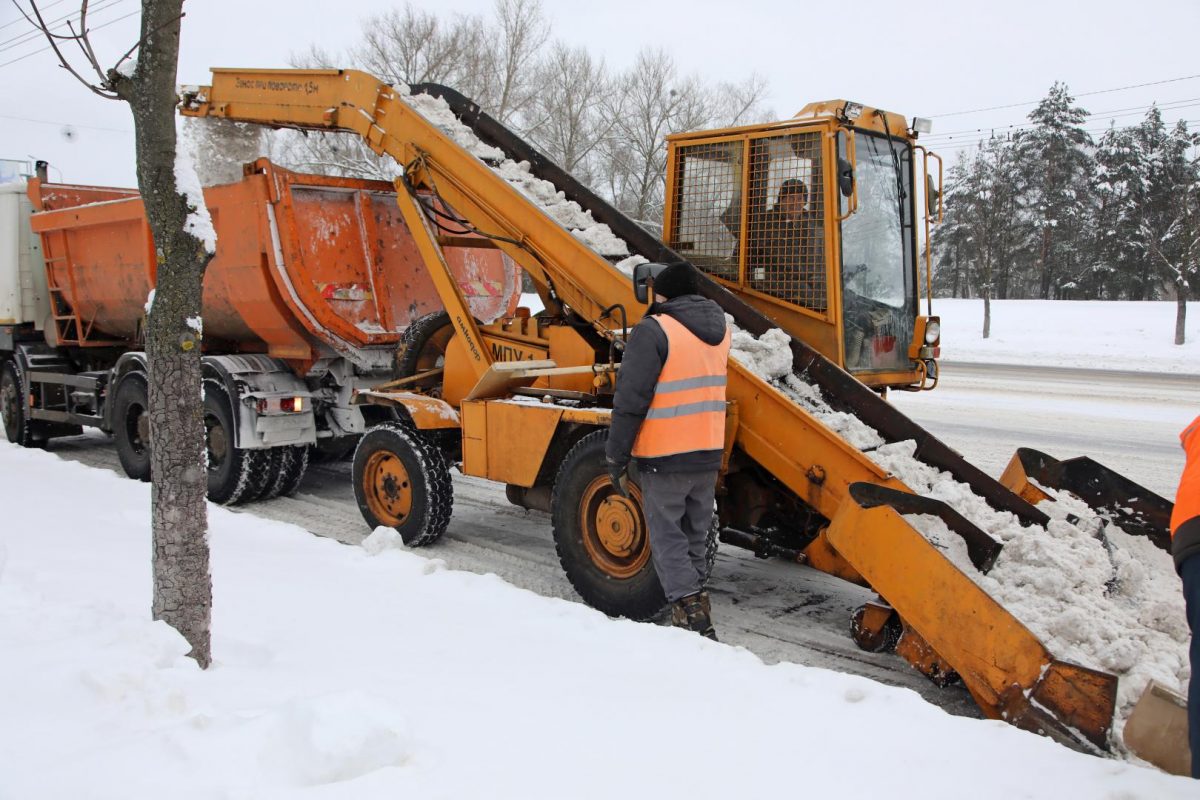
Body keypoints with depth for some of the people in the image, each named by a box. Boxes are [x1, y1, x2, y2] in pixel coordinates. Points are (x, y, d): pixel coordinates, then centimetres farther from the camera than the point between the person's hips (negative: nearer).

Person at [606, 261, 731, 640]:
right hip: (708, 454, 7)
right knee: (695, 537, 17)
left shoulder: (654, 331, -14)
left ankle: (691, 613, -4)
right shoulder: (719, 329, 10)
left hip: (665, 457, -7)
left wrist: (616, 455, -10)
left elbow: (631, 400, -16)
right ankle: (696, 605, 25)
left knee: (667, 537, 3)